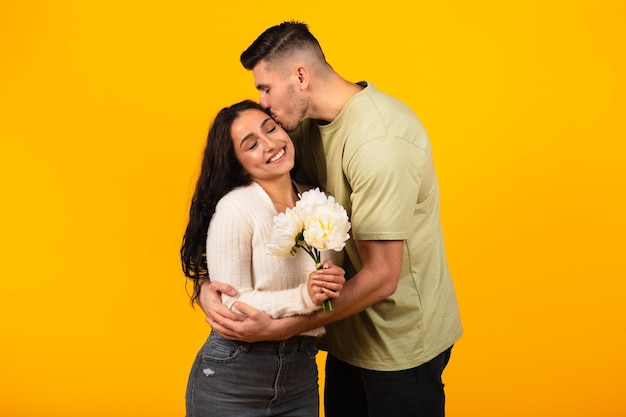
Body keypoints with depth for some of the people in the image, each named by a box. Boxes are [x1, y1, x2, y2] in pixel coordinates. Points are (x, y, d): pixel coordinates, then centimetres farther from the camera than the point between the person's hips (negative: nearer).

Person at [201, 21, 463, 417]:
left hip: (400, 340, -7)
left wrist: (277, 328, -26)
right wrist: (211, 283, -16)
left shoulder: (378, 140, -27)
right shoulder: (310, 124, -1)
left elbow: (381, 278, -26)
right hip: (351, 332, 8)